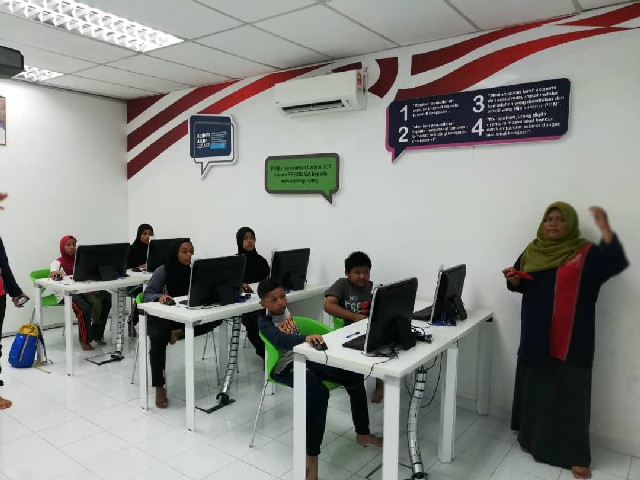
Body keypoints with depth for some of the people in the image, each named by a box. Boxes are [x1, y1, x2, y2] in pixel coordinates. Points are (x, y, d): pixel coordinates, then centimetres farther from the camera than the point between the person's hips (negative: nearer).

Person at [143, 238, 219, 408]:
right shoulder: (162, 271, -11)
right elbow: (147, 295, -14)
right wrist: (160, 296, -38)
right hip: (161, 317, -3)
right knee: (158, 339, -36)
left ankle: (179, 333, -20)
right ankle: (159, 387, -23)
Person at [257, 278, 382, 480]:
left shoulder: (285, 310, 11)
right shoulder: (265, 322, -12)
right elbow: (281, 340, -33)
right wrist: (306, 338, -48)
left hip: (307, 357, 8)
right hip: (287, 366, -8)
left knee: (355, 377, 1)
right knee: (319, 393, -35)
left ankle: (362, 433, 16)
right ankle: (311, 458, -29)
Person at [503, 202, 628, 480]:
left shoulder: (587, 254, -4)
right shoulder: (532, 251, 7)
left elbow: (617, 263, -23)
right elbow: (520, 285, 16)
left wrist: (605, 229, -32)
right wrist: (513, 279, -7)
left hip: (571, 340, -4)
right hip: (535, 335, 4)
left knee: (570, 392, 0)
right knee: (534, 385, 13)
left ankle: (574, 455, 12)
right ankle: (532, 437, 30)